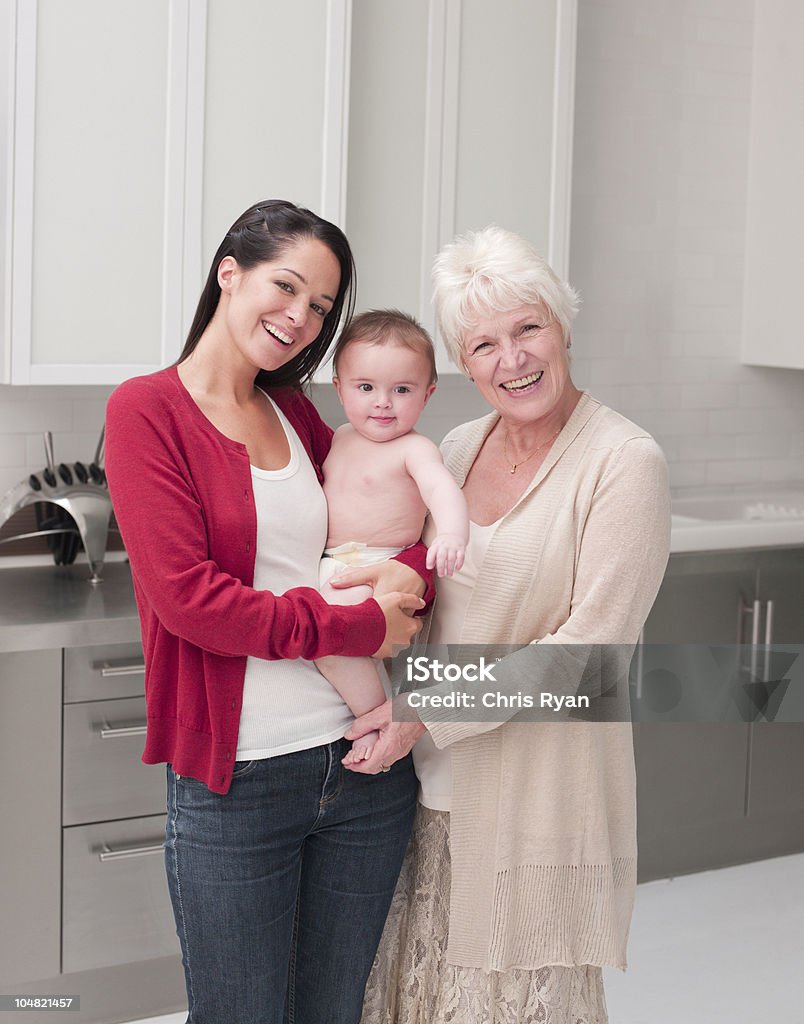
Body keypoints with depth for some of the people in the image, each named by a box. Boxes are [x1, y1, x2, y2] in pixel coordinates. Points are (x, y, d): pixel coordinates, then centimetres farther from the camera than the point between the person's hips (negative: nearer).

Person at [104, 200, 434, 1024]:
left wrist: (409, 574, -12)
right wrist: (359, 627, -15)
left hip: (364, 763, 6)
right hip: (234, 784, -5)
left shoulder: (296, 414, 11)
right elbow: (187, 596, -15)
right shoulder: (147, 411, -6)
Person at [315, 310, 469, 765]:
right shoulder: (340, 440, 14)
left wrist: (452, 532, -50)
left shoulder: (415, 449, -11)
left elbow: (442, 487, -30)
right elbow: (319, 484, 33)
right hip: (330, 567, 9)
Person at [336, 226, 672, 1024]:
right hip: (437, 779, 6)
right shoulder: (456, 450, 8)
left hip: (541, 788, -6)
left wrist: (429, 714, -17)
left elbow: (589, 643, -16)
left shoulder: (624, 462, -12)